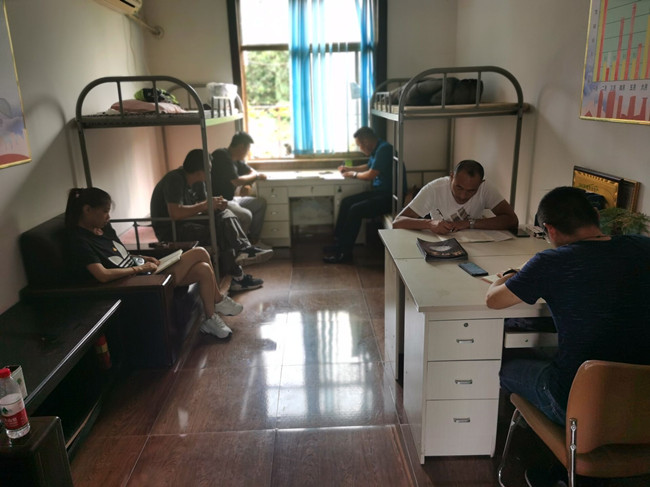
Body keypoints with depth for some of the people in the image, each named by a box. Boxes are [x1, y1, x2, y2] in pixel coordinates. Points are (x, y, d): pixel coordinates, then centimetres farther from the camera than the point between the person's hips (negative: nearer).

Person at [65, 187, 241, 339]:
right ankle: (219, 300, 10)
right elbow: (103, 275, -30)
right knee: (200, 253, -12)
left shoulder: (104, 228, 8)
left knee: (203, 269, -7)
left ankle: (211, 320, 11)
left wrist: (144, 258, 2)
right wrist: (139, 267, -20)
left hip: (143, 270, 9)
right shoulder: (79, 241, -18)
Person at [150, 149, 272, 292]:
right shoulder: (174, 180, -22)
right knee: (220, 234, -25)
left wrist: (216, 204, -15)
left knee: (224, 214, -8)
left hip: (188, 221, 9)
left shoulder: (198, 182, 5)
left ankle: (244, 249, -25)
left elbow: (201, 207, 8)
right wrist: (205, 205, -26)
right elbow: (175, 213, -34)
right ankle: (237, 277, -17)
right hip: (170, 230, -9)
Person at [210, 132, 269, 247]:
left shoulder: (236, 159, 11)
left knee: (261, 203, 9)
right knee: (246, 215, -31)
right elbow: (236, 181, -26)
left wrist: (248, 184, -2)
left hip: (230, 199, 11)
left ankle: (253, 241, 11)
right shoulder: (222, 156, -19)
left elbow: (251, 171, 22)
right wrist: (255, 176, -9)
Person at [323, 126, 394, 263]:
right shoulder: (377, 149, 13)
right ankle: (339, 243, 7)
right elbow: (368, 166, 32)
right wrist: (349, 168, 21)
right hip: (380, 191, 11)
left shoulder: (384, 150, -18)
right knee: (346, 202, 5)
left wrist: (353, 174, -3)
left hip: (390, 196, -10)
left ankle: (344, 252, -13)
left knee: (356, 210, -23)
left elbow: (371, 174, -21)